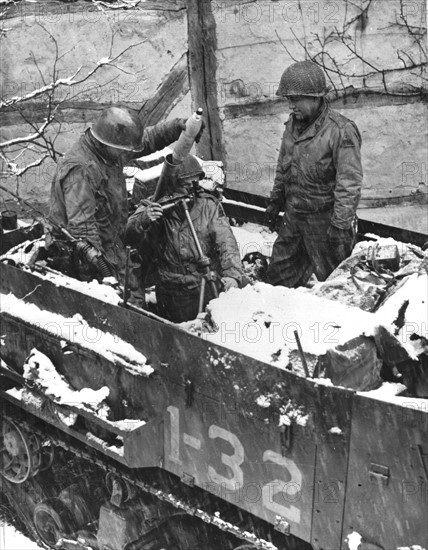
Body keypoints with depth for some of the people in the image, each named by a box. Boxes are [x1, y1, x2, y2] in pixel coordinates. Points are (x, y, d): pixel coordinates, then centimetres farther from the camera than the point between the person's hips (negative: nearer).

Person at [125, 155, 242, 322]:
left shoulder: (208, 205, -3)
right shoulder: (154, 207, -6)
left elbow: (226, 241, -11)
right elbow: (130, 235, -17)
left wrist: (232, 274, -27)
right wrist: (144, 220, -39)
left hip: (209, 288, 1)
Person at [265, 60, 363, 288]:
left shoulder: (341, 130, -20)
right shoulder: (293, 124, 5)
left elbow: (350, 183, -21)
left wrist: (340, 225, -23)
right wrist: (275, 202, 21)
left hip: (324, 219, -7)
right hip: (293, 216, 7)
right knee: (279, 273, 16)